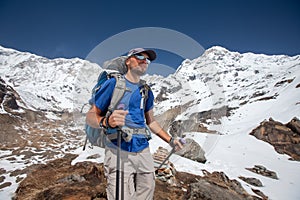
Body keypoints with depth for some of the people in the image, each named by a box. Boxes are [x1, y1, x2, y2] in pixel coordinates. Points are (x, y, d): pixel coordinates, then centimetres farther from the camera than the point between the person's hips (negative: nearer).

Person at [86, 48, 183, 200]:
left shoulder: (147, 91, 13)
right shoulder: (113, 83, -5)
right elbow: (91, 116, -7)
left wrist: (170, 140, 15)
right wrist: (107, 122, -28)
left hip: (144, 151, 6)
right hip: (119, 152, -5)